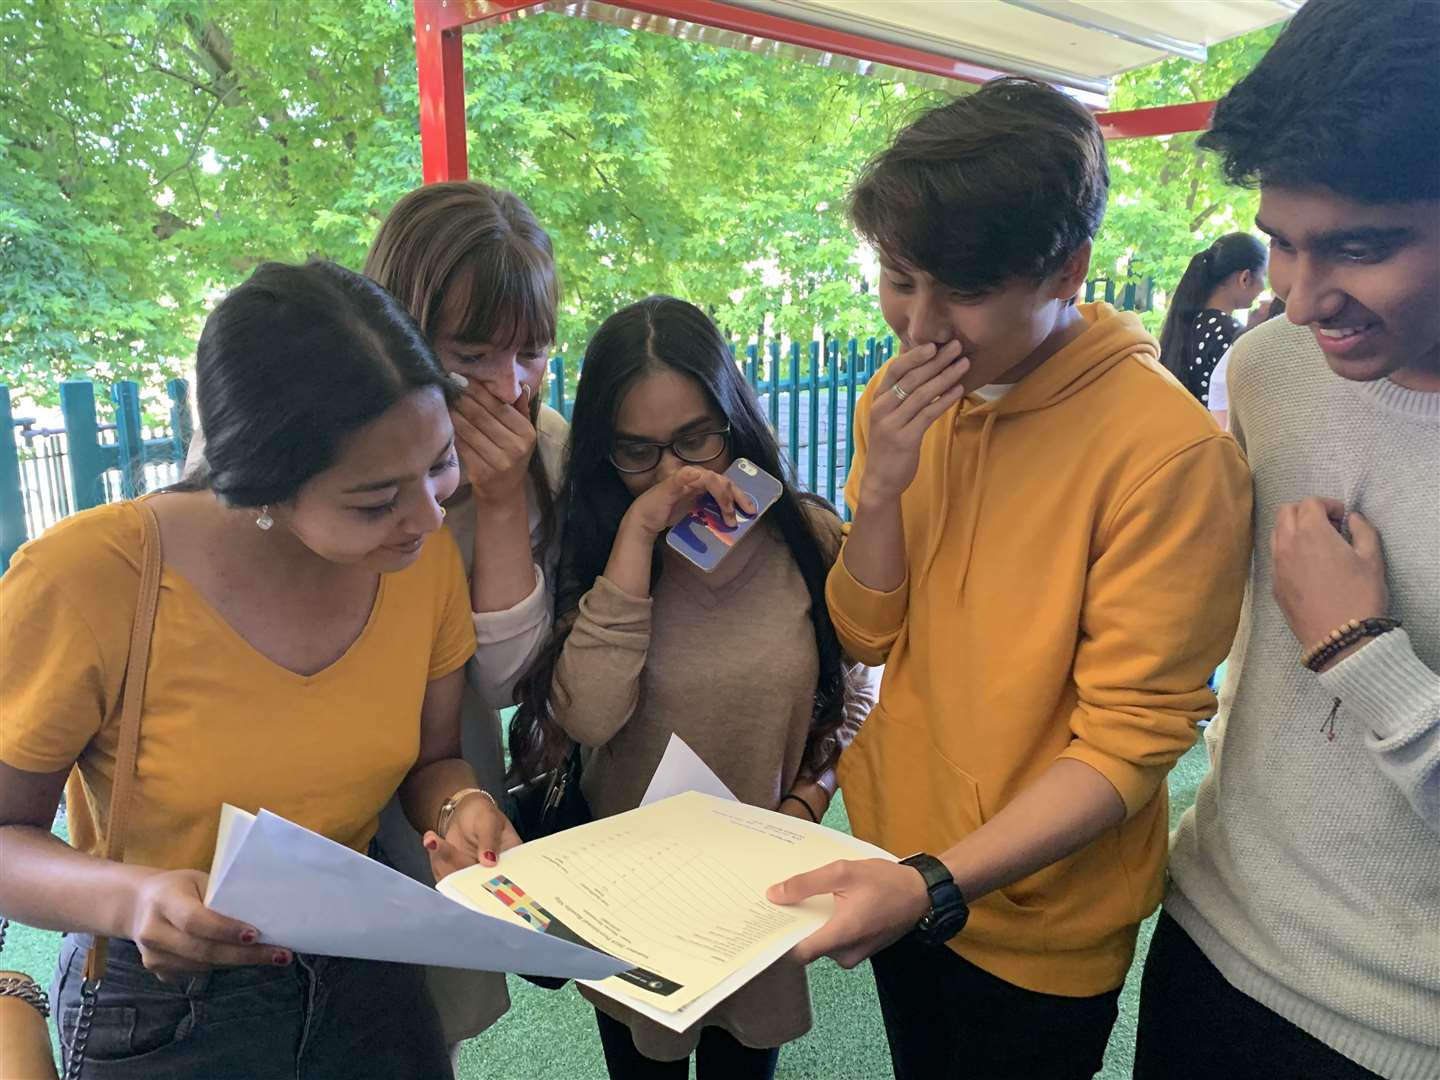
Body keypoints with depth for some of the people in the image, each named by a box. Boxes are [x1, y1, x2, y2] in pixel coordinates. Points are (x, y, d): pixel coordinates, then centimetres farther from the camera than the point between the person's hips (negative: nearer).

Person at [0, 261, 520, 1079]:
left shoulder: (425, 556, -14)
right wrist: (132, 897, -30)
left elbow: (432, 758, 0)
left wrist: (460, 808, -21)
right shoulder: (87, 579, -24)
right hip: (161, 1004, -3)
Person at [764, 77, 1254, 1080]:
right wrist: (881, 485, -20)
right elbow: (867, 635, -3)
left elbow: (1130, 740, -22)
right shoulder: (902, 399, -4)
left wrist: (936, 885, -31)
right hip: (895, 864, 6)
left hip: (1035, 927, -5)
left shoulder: (1171, 451, -24)